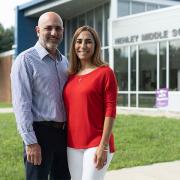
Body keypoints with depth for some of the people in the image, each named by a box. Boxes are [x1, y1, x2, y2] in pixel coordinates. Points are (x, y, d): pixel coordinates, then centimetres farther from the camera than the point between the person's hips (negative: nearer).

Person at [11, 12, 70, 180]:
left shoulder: (64, 61, 13)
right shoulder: (25, 60, -8)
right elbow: (21, 104, -14)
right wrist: (30, 142, -18)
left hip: (63, 133, 7)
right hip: (40, 133, -6)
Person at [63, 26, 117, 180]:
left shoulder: (105, 72, -6)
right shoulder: (71, 76, 10)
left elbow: (110, 111, -10)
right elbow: (69, 110, 13)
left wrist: (103, 146, -14)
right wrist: (67, 142, 9)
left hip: (96, 144, -5)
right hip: (73, 145, 6)